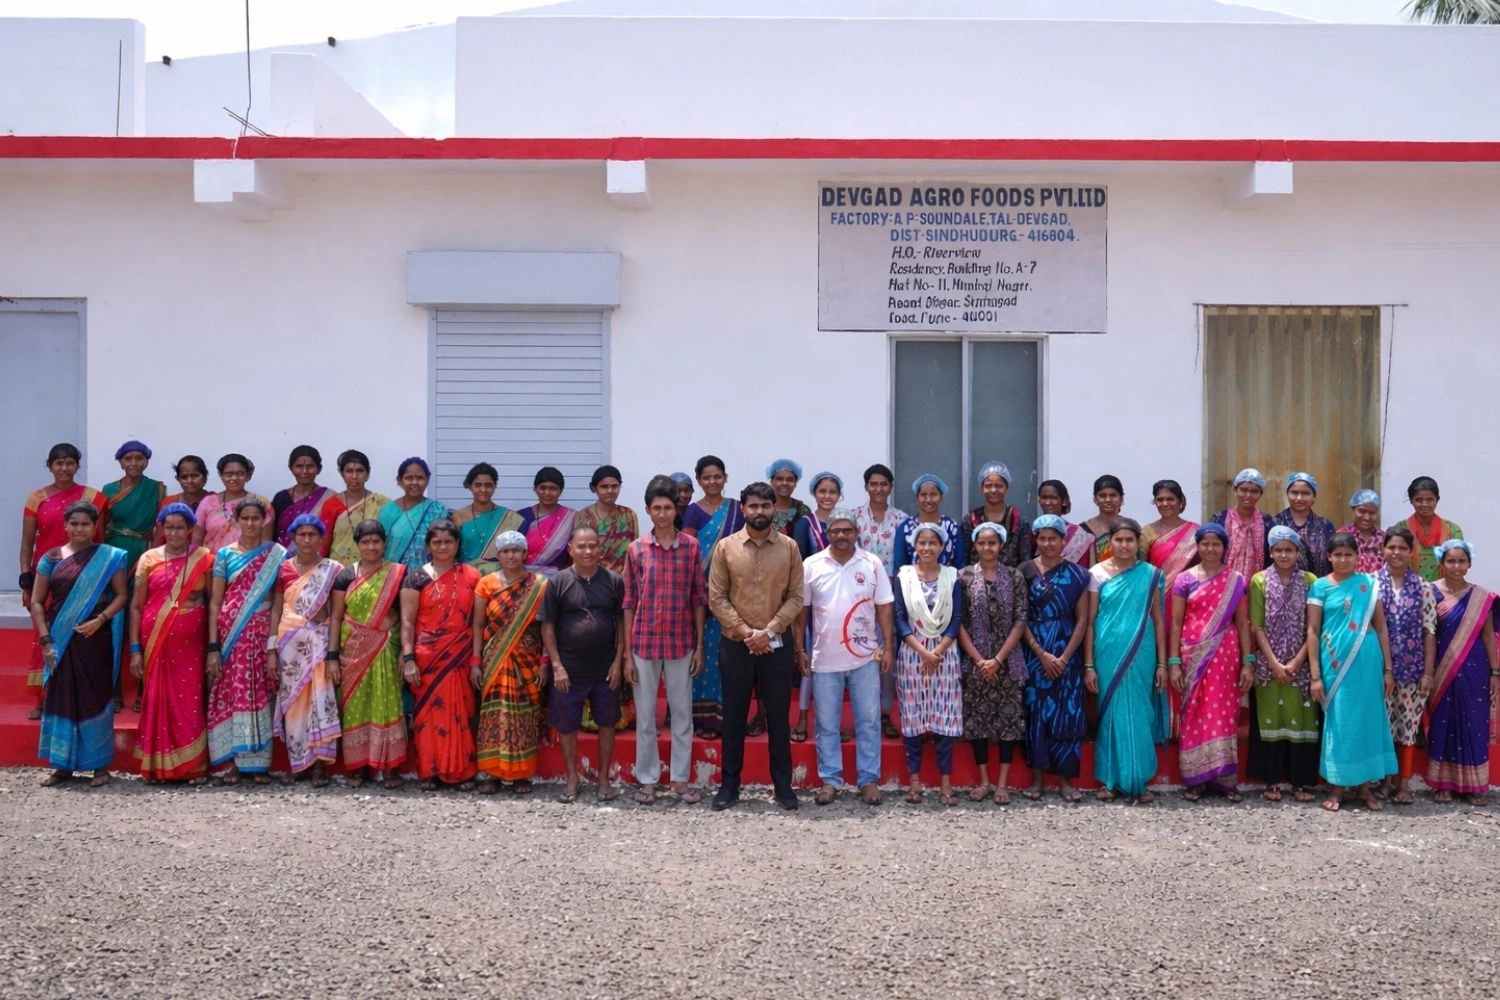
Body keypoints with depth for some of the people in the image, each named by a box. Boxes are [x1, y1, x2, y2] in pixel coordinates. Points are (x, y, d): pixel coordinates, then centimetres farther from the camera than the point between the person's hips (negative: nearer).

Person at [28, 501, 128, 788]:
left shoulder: (110, 557, 3)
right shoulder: (51, 558, 7)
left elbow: (121, 595, 1)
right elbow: (36, 602, 6)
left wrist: (100, 620, -14)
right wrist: (45, 640, -3)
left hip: (95, 639, -2)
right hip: (60, 640, 2)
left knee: (95, 697, 0)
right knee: (61, 697, 5)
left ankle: (101, 765, 8)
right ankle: (63, 765, 15)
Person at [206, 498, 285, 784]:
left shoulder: (276, 555, 4)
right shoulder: (225, 554, 6)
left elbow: (279, 602, 0)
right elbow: (215, 603, 3)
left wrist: (274, 646, -8)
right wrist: (213, 646, -5)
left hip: (261, 636, -1)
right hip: (230, 636, 1)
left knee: (258, 695, 2)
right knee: (228, 693, 0)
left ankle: (257, 761, 9)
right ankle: (228, 760, 5)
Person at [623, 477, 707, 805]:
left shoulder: (691, 547, -1)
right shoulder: (636, 549, -1)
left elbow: (699, 598, 3)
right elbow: (629, 602, 1)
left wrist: (700, 645, 0)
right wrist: (627, 653, -2)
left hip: (681, 643, 0)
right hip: (644, 643, 0)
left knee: (682, 713, 8)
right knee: (645, 715, 8)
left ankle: (680, 778, 20)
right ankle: (647, 779, 19)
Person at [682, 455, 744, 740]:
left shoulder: (737, 509, 8)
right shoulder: (693, 511, 0)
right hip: (702, 587, -2)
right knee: (705, 649, -2)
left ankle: (727, 713, 12)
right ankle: (704, 715, 4)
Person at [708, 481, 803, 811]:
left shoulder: (789, 547, 0)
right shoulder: (725, 546, -2)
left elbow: (796, 597, -2)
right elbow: (716, 598, -3)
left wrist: (770, 630, -13)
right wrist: (745, 631, -11)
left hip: (777, 644, 0)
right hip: (735, 644, 0)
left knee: (778, 714, 7)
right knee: (734, 715, 8)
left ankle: (783, 784, 17)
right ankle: (729, 783, 18)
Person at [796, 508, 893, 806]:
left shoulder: (872, 564, 0)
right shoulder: (811, 566, -1)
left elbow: (884, 608, 3)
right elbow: (801, 610, 4)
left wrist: (887, 647, -1)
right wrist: (800, 649, 2)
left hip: (865, 658, 0)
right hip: (824, 659, 0)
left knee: (868, 721, 5)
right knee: (827, 723, 7)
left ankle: (869, 780, 15)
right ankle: (830, 780, 17)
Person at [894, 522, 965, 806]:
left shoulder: (952, 577, 3)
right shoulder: (903, 576, 1)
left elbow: (957, 619, 0)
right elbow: (899, 619, -3)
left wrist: (938, 651, -12)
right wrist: (922, 651, -12)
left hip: (945, 653, 0)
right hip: (912, 653, 0)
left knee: (946, 716, 0)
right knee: (912, 716, 2)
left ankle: (945, 781, 7)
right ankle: (914, 779, 10)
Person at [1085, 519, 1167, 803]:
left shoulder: (1151, 575, 3)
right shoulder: (1098, 573, 0)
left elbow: (1158, 621, 5)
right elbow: (1089, 622, 1)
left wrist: (1162, 663, 1)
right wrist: (1089, 665, -3)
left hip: (1140, 657, 1)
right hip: (1108, 655, 0)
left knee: (1138, 714, 3)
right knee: (1111, 713, 4)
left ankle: (1137, 780, 13)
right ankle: (1110, 779, 14)